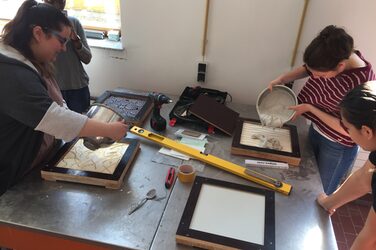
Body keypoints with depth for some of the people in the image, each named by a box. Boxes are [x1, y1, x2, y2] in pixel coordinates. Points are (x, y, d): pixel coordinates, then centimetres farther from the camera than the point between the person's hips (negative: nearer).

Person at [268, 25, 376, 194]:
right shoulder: (335, 57, -18)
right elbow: (307, 69, 3)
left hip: (337, 148, -6)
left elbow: (347, 129, -25)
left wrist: (310, 108, -25)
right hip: (315, 130, 6)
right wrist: (281, 79, -13)